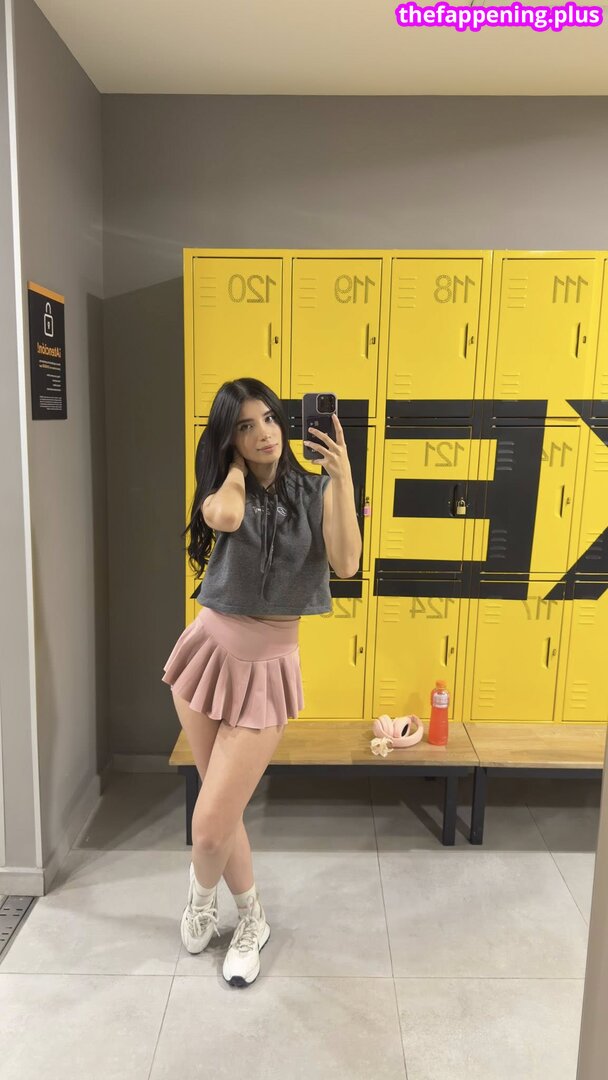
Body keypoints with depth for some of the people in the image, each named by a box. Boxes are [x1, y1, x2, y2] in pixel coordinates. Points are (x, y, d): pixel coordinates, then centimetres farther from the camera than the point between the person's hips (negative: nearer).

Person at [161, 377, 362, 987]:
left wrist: (342, 477, -21)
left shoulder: (314, 491, -2)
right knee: (222, 814, 12)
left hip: (269, 668, -2)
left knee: (210, 827, -4)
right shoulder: (222, 491, 0)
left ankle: (201, 892, 34)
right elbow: (226, 516, -26)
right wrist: (237, 467, -7)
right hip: (212, 651, 2)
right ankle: (252, 918, 40)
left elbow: (345, 564, -18)